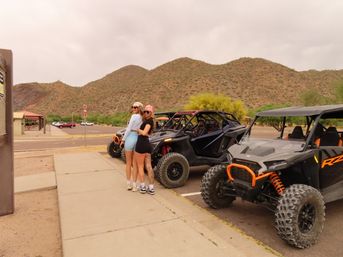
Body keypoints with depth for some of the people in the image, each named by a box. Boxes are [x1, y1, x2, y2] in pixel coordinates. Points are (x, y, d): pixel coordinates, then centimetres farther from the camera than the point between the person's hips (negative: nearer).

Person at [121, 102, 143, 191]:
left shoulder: (134, 116, -10)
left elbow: (128, 129, -10)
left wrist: (123, 139, -3)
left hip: (130, 138, -4)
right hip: (138, 140, 5)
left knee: (128, 163, 9)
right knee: (135, 164, 10)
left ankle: (129, 184, 17)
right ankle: (134, 185, 13)